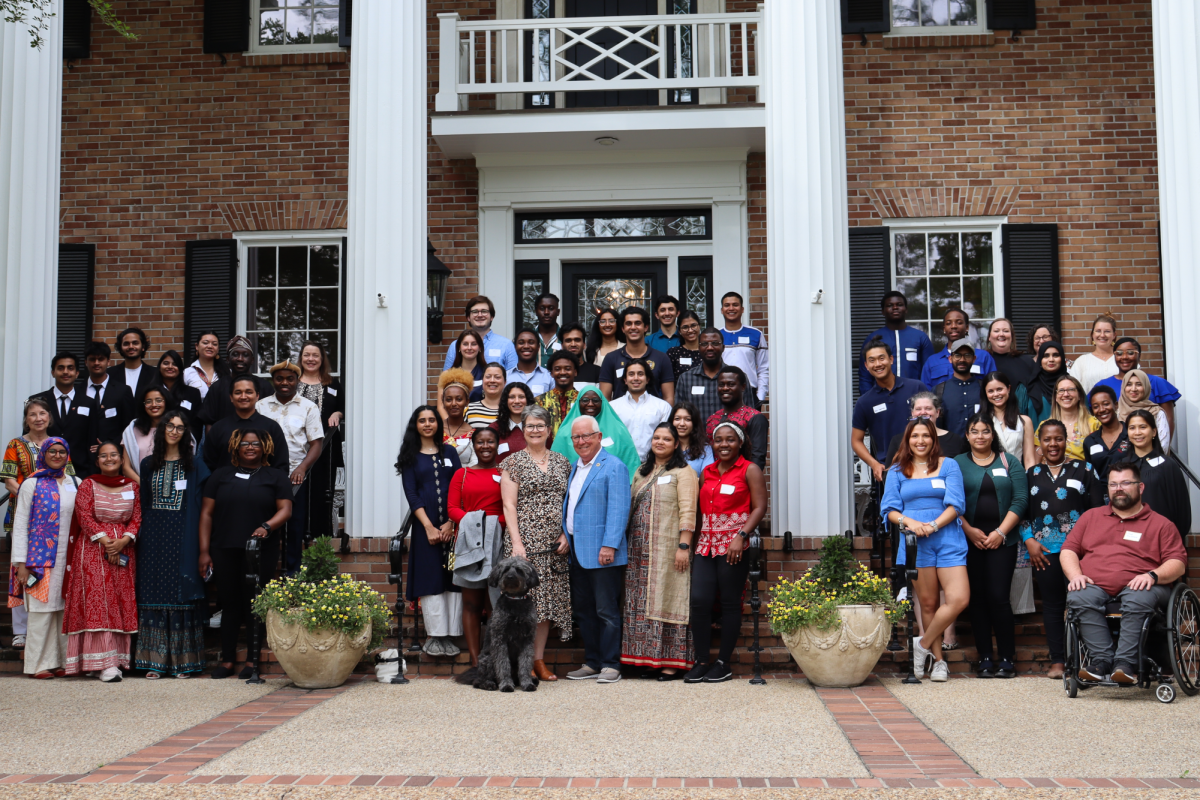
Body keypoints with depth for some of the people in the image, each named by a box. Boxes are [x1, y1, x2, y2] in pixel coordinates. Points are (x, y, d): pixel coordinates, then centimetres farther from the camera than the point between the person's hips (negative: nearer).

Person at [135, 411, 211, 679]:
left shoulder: (194, 464, 3)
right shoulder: (149, 464, 11)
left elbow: (201, 503, -1)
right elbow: (142, 503, 14)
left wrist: (202, 545, -9)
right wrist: (140, 534, 4)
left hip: (183, 536, -3)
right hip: (154, 535, 3)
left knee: (182, 594, -2)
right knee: (153, 593, 1)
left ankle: (183, 660, 3)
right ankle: (155, 660, 5)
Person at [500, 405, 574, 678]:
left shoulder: (562, 462, 12)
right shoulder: (514, 463, 1)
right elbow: (509, 505, -4)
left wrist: (566, 534, 1)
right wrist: (516, 542, -12)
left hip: (554, 544, 4)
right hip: (525, 540, -4)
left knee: (548, 600, 5)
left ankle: (539, 659, 13)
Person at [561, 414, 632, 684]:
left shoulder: (613, 467, -7)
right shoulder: (575, 468, 18)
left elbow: (618, 510, -14)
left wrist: (609, 545, -20)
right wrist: (566, 535, 14)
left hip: (601, 552, -8)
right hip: (577, 551, 8)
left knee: (606, 611, -2)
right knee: (582, 610, 12)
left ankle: (610, 665, 5)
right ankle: (592, 662, 21)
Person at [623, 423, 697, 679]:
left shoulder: (682, 473, -2)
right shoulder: (641, 472, 19)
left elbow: (688, 512, -10)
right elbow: (631, 506, 20)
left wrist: (683, 546, -18)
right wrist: (628, 545, 13)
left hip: (668, 549, -7)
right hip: (641, 549, 7)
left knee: (668, 600, -6)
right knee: (644, 604, 6)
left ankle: (673, 662, -2)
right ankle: (651, 659, 11)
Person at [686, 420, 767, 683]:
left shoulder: (749, 470, 1)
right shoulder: (707, 472, 18)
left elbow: (760, 507, -6)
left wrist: (741, 536, -17)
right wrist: (695, 540, 10)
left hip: (733, 545, -5)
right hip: (706, 543, 5)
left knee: (730, 603, 0)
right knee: (699, 600, -5)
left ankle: (723, 662, 10)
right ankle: (702, 661, 6)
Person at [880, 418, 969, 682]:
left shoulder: (948, 466, 9)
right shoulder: (897, 472, 13)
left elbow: (955, 505, 1)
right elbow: (890, 509, 7)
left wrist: (934, 525, -15)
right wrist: (910, 522, -13)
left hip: (948, 539, 0)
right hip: (915, 542, 0)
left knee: (959, 599, -13)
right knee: (928, 603, 2)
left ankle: (923, 644, 5)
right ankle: (938, 660, 13)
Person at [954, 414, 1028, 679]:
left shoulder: (1009, 462, 10)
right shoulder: (957, 464, 9)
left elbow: (1020, 500, 2)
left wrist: (1000, 532, -7)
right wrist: (970, 531, -9)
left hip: (1002, 541, -1)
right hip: (970, 542, 1)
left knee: (998, 597, -9)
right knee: (978, 598, 2)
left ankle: (1007, 658, 0)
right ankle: (985, 658, 9)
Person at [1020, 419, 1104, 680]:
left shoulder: (1084, 470, 10)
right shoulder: (1031, 474, 14)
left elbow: (1098, 509, 7)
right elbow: (1021, 512, 12)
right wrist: (1029, 541, -1)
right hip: (1044, 549, 2)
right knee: (1052, 603, 3)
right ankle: (1057, 661, 7)